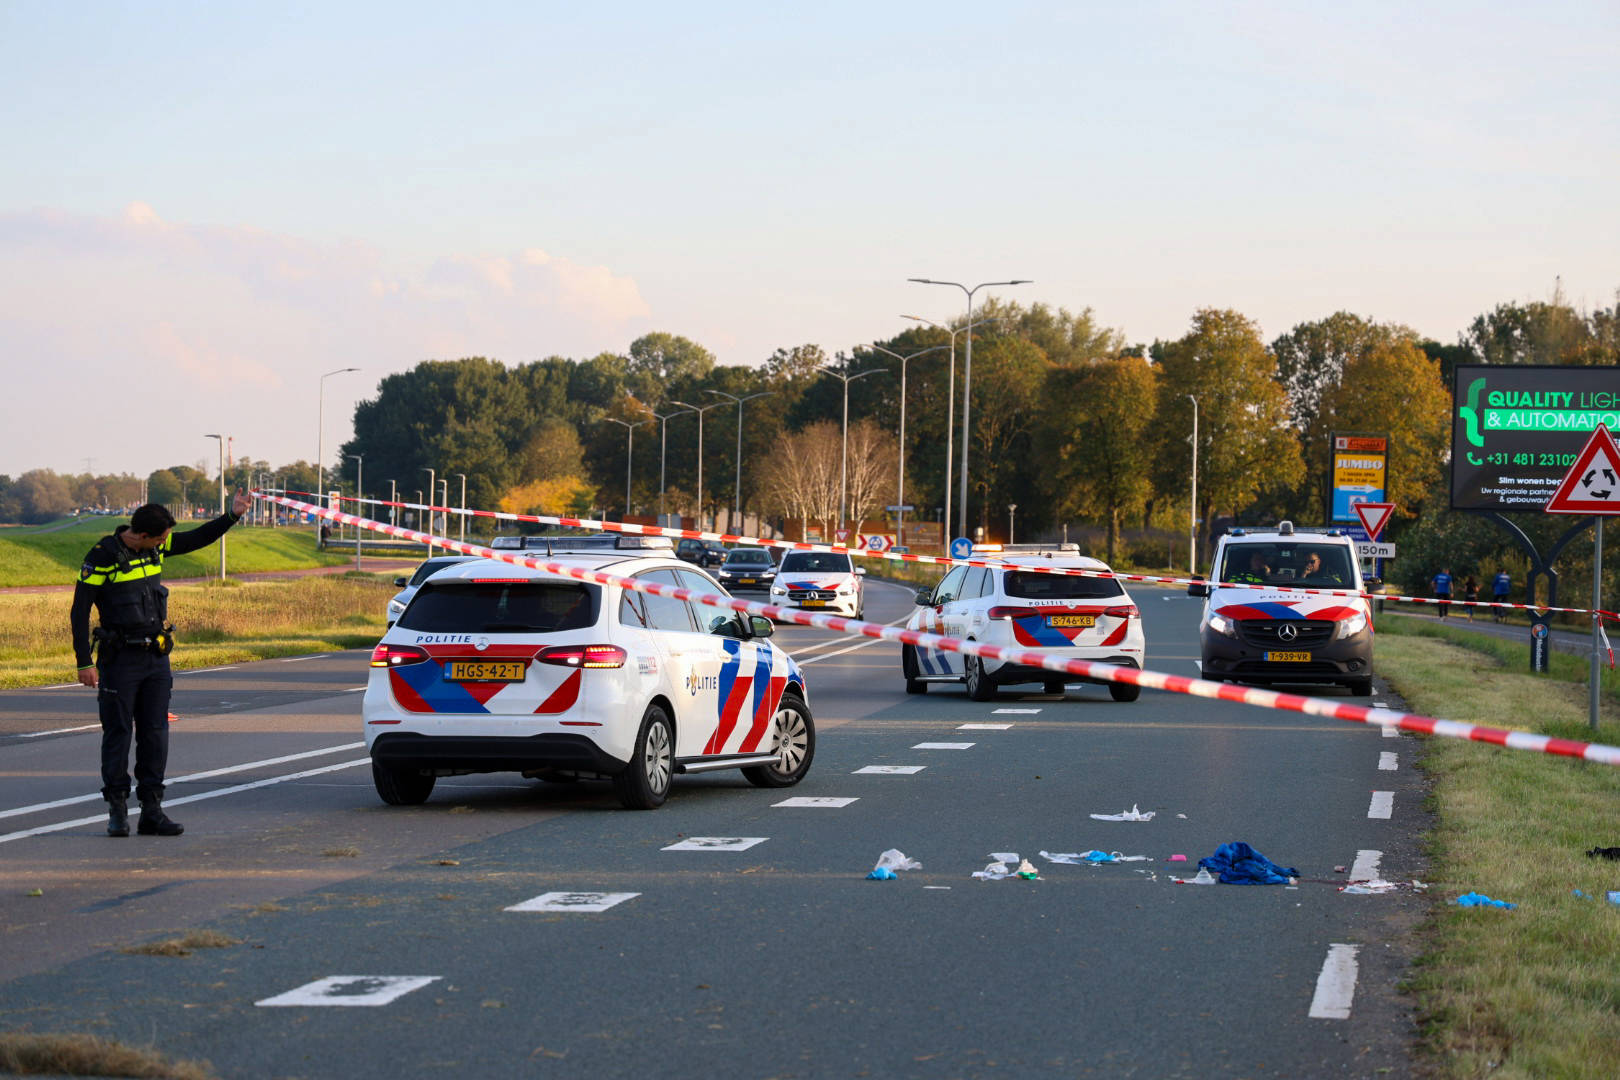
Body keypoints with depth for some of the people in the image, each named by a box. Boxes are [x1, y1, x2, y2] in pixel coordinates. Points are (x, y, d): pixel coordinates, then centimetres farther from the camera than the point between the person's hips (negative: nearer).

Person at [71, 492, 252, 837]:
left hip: (156, 658, 6)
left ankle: (152, 811, 8)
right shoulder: (102, 557, -13)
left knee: (155, 733, 5)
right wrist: (84, 663, -14)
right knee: (118, 733, 0)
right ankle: (117, 811, 7)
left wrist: (232, 516, 8)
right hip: (120, 659, -6)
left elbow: (197, 538, 19)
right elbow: (79, 612, -11)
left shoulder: (156, 549, 5)